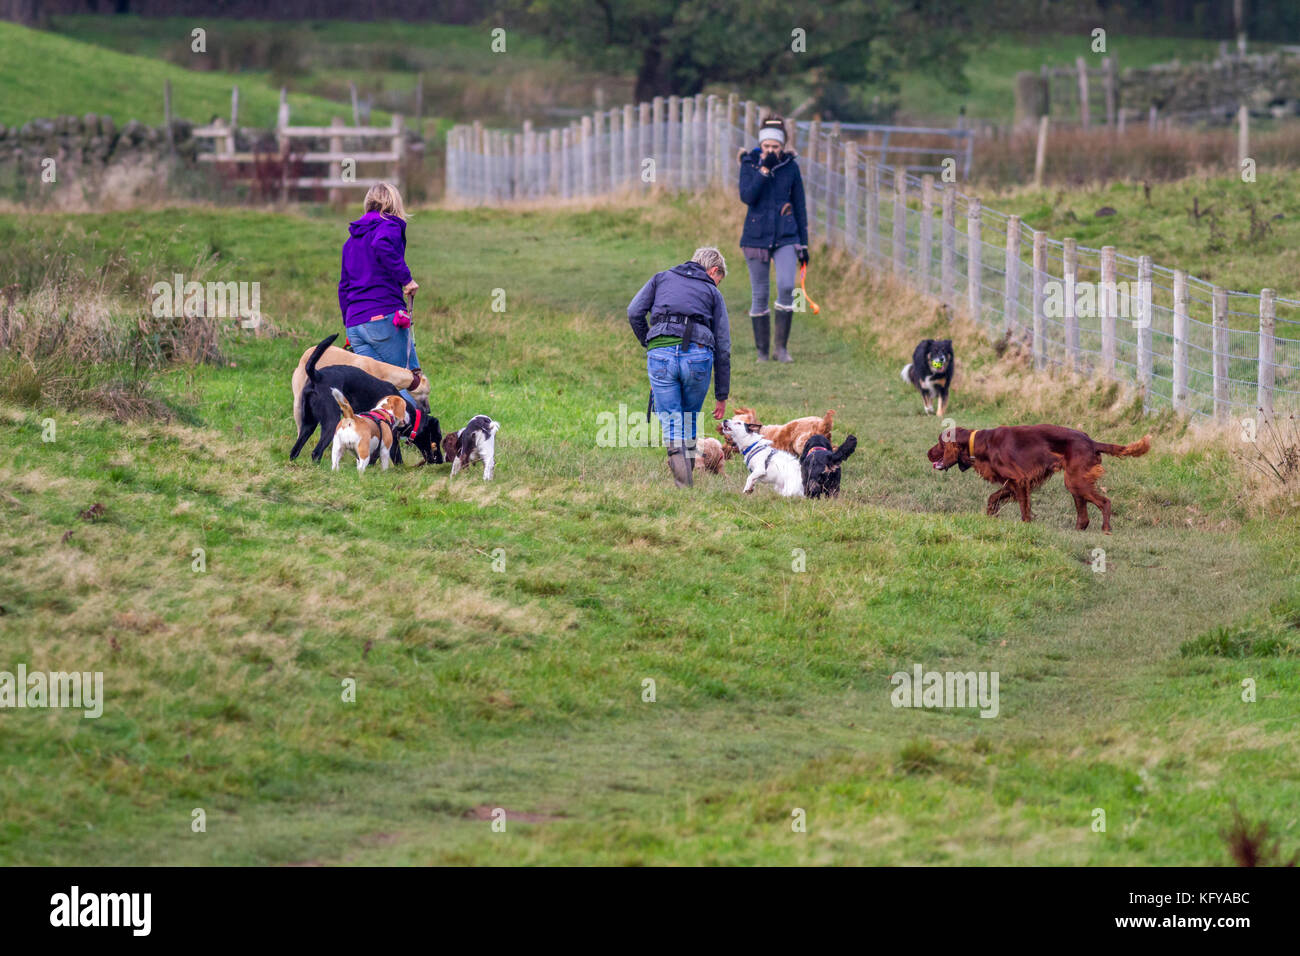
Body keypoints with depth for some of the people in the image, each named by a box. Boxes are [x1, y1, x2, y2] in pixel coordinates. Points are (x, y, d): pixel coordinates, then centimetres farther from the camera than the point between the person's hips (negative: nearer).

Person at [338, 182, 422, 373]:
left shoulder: (351, 241, 22)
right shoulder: (390, 225, 0)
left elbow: (344, 286, 24)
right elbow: (381, 245, -25)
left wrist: (348, 324, 29)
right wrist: (405, 277, -19)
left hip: (354, 324, 7)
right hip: (384, 315, -7)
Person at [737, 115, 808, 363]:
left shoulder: (791, 167, 2)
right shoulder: (749, 164, -2)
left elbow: (800, 206, 8)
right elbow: (746, 196, -16)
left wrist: (804, 243, 7)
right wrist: (765, 170, -21)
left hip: (786, 237, 0)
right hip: (756, 237, 0)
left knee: (786, 287, -17)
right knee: (760, 295, 3)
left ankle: (782, 346, -5)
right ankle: (762, 350, 12)